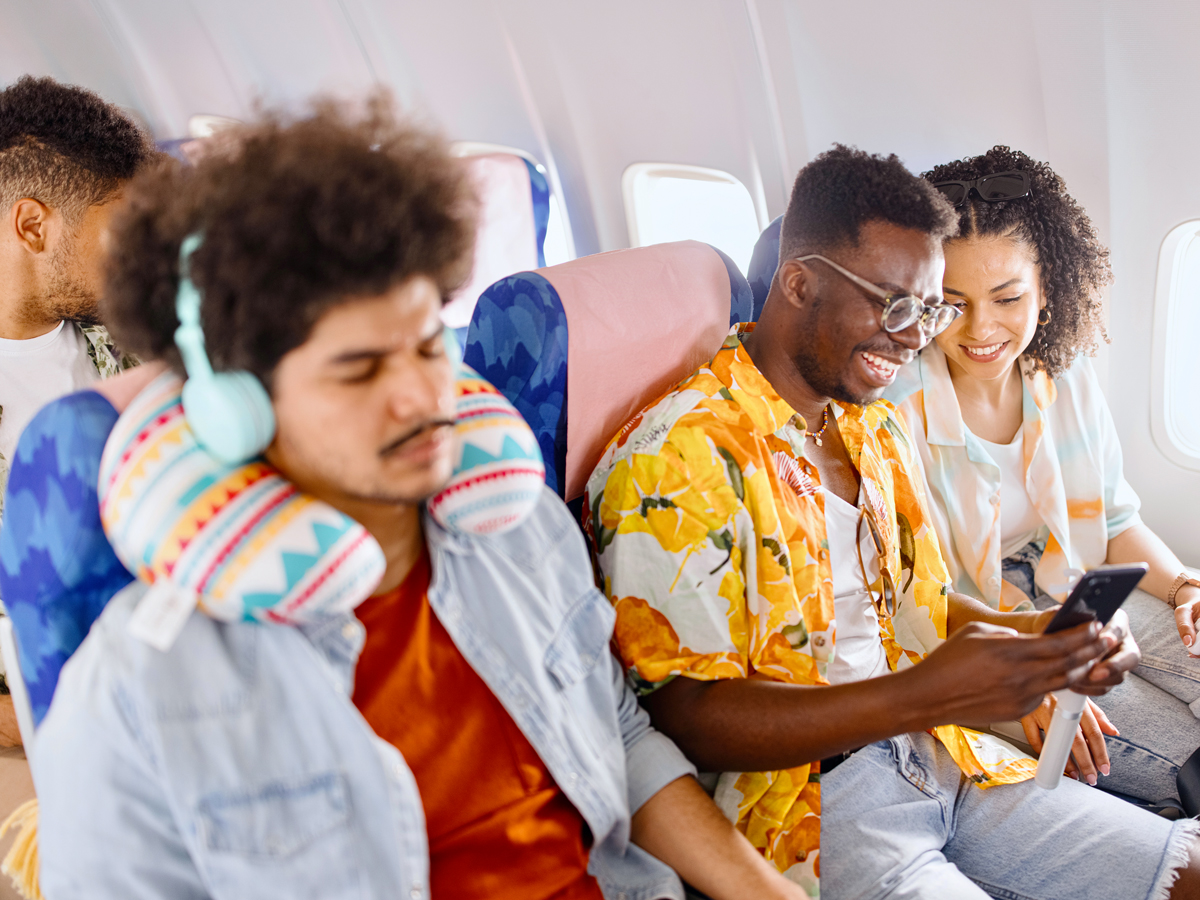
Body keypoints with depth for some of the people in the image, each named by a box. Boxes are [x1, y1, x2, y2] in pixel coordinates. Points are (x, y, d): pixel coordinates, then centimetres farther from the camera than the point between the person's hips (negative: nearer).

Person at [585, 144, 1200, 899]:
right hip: (803, 806, -8)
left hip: (940, 757, 8)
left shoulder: (877, 426, 12)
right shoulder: (675, 460, -17)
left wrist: (1037, 635, -3)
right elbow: (688, 718, -19)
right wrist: (925, 695, -27)